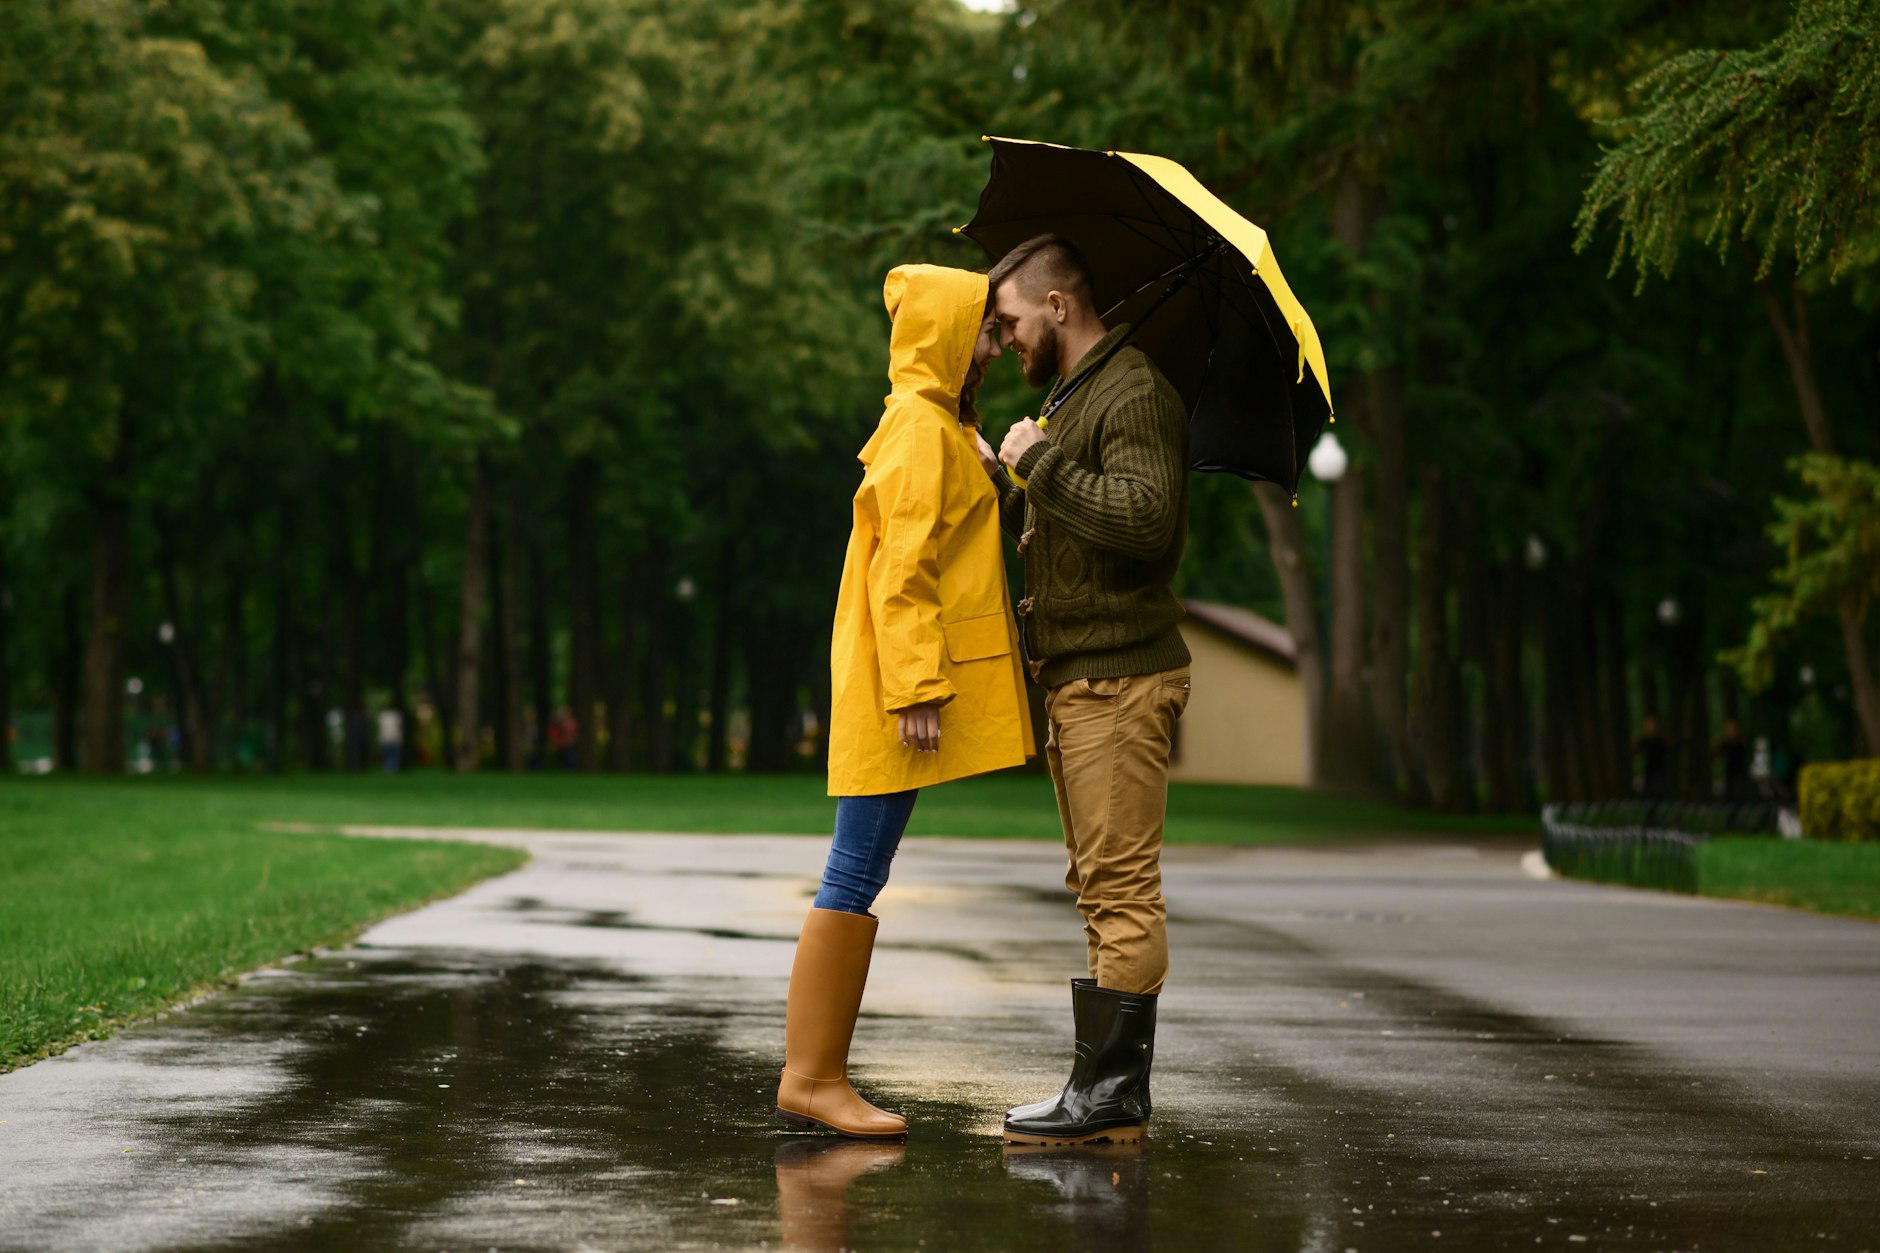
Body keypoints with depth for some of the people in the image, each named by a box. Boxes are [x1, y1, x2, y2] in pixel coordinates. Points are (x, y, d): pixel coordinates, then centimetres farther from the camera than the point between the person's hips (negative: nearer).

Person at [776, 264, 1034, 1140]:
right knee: (855, 879, -9)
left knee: (858, 879, 8)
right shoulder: (919, 426, -10)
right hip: (900, 682, -10)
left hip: (902, 690, 10)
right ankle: (810, 1077, -7)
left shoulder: (941, 427, 21)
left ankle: (815, 1075, 10)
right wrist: (917, 687, -22)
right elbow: (902, 569, -17)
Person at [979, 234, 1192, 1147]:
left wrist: (1041, 462, -18)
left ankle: (1112, 1089, -9)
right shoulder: (1076, 397, 21)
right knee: (1101, 887, 9)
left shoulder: (1134, 395, -11)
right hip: (1080, 677, 10)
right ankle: (1111, 1089, 11)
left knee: (1122, 887, -9)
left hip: (1122, 676, -10)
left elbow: (1144, 518, -26)